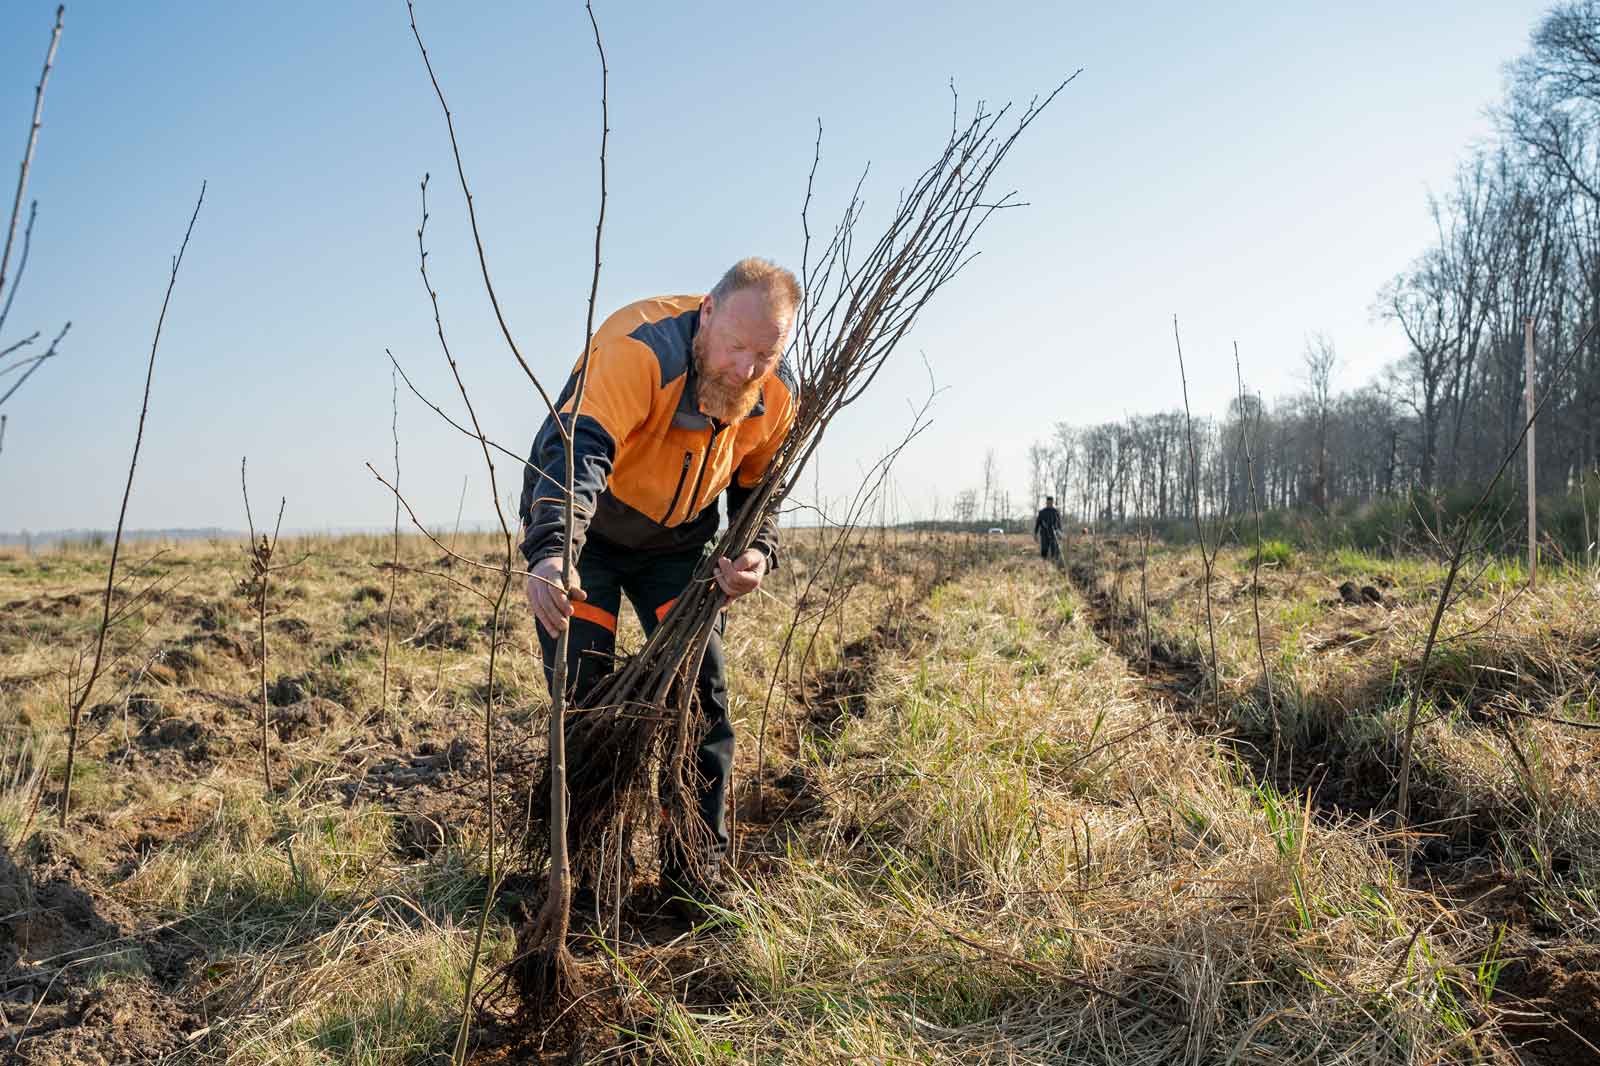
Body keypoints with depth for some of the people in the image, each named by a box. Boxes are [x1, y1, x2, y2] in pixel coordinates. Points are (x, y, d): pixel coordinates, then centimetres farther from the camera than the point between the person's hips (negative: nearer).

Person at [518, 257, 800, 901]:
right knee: (583, 693, -9)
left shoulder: (776, 396, -16)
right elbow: (577, 452, -49)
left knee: (700, 691, -2)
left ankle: (697, 869, 11)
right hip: (581, 527, -4)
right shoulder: (636, 348, -35)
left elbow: (758, 488, -1)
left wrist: (758, 552, -22)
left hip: (679, 537, 4)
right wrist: (549, 552, -65)